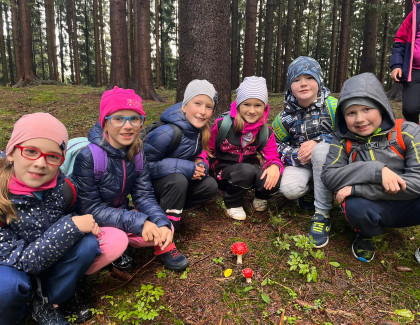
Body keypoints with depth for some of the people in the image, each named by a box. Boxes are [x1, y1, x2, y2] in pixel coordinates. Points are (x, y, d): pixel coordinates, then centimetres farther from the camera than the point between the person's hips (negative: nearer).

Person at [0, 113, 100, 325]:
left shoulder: (62, 187, -17)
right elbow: (20, 261, -26)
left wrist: (86, 225, -19)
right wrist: (70, 227, -33)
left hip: (48, 262, 4)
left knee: (87, 244, -20)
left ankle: (46, 303, 3)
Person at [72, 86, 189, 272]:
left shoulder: (137, 152, -7)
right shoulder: (87, 156, -26)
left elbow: (144, 196, -7)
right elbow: (89, 209, -24)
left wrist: (162, 222, -26)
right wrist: (138, 222, -31)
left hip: (119, 215, 5)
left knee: (165, 228, -13)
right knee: (116, 242, -34)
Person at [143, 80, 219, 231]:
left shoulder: (202, 130, -6)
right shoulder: (166, 133, -29)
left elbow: (200, 156, 8)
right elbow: (145, 164, -28)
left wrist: (201, 166, -18)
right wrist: (187, 168, -31)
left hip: (179, 178, 7)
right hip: (148, 182, -7)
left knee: (210, 186, -9)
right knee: (178, 181, -34)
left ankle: (172, 207, 4)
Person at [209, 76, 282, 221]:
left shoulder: (266, 132, -1)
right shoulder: (222, 125, -10)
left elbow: (272, 157, -1)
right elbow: (208, 149, 0)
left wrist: (275, 166, -26)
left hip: (251, 171, 3)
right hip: (223, 172, -3)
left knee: (273, 181, -30)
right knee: (247, 170, -37)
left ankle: (260, 198, 10)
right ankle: (233, 204, -6)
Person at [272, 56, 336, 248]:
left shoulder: (332, 106, -11)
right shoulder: (286, 116, -4)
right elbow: (276, 144, 5)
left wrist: (318, 142, -24)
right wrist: (295, 155, -16)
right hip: (300, 162, 1)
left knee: (321, 149, -37)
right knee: (289, 189, -31)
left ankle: (323, 213, -25)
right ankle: (309, 191, 11)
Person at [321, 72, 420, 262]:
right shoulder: (343, 141, -6)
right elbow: (329, 176, -16)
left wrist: (357, 188, -25)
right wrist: (376, 171, -29)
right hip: (372, 208, 0)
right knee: (355, 206, -35)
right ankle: (365, 236, 2)